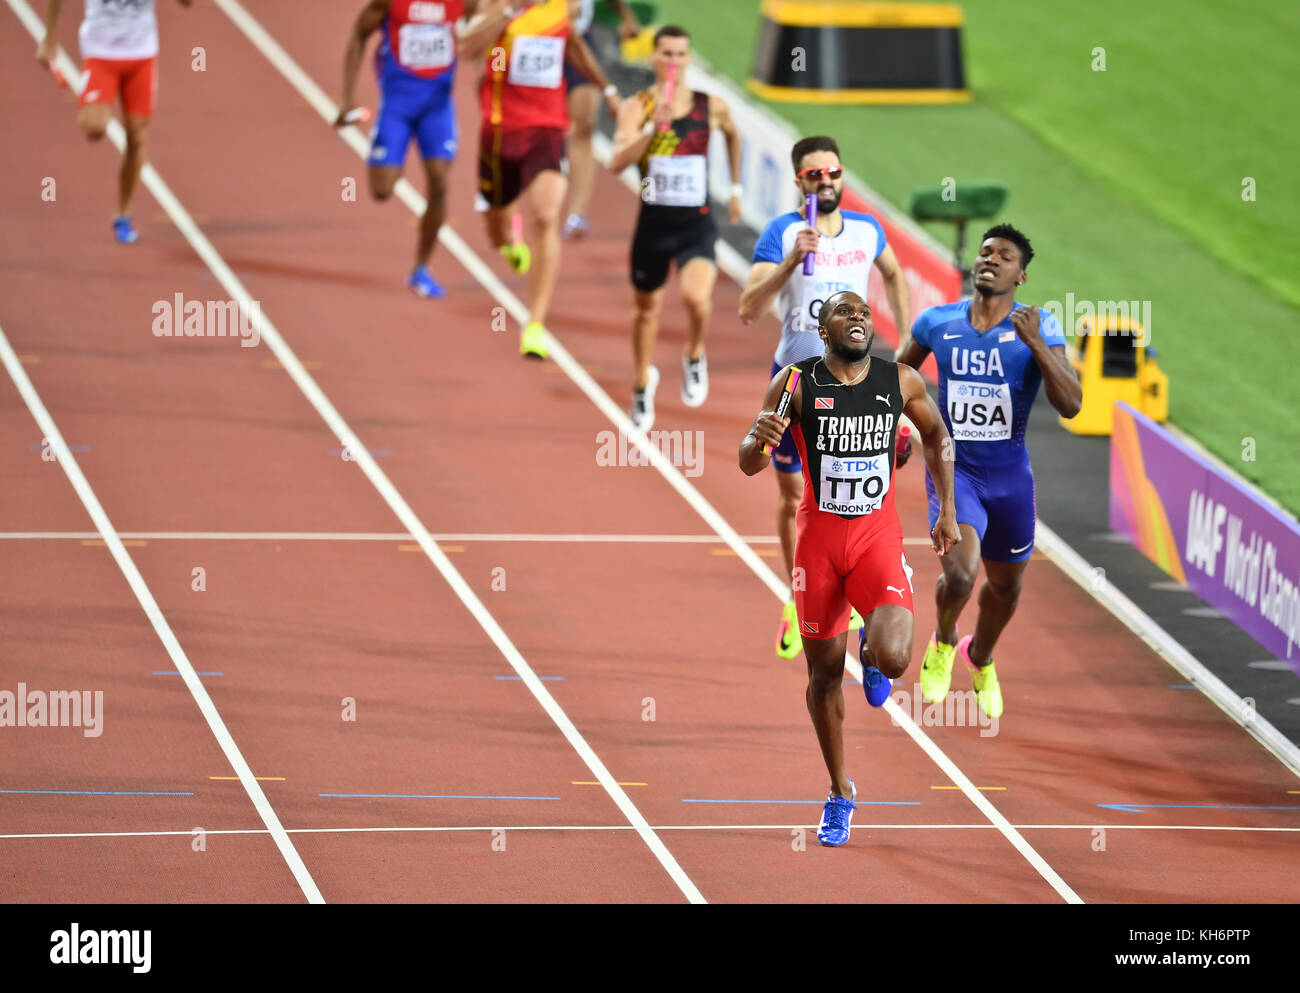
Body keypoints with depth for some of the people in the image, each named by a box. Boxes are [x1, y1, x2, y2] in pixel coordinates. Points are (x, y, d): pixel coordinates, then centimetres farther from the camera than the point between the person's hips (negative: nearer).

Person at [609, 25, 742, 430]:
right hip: (653, 224, 1)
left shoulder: (712, 107, -2)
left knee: (697, 296, -26)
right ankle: (643, 383, 45)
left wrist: (735, 188, 25)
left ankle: (695, 356, 7)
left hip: (696, 225, -1)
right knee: (646, 309, 17)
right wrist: (653, 128, -35)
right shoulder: (636, 107, -9)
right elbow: (618, 162, -23)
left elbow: (732, 135, 22)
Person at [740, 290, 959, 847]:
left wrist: (947, 510, 14)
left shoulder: (902, 382, -2)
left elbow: (935, 434, 18)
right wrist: (760, 441, -31)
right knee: (825, 672, 7)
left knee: (893, 659, -22)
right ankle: (839, 791, 26)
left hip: (878, 538, 0)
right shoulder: (797, 383, -7)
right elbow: (748, 464, -8)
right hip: (818, 539, 0)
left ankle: (871, 650, 19)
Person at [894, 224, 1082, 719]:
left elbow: (1071, 405, -21)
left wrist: (1036, 344, -32)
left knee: (1005, 584, 17)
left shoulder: (1038, 328, -10)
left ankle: (981, 658, 49)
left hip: (1009, 474, 1)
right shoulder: (938, 323, -5)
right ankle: (943, 642, 11)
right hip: (952, 468, -1)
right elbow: (897, 373, 15)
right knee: (960, 572, -23)